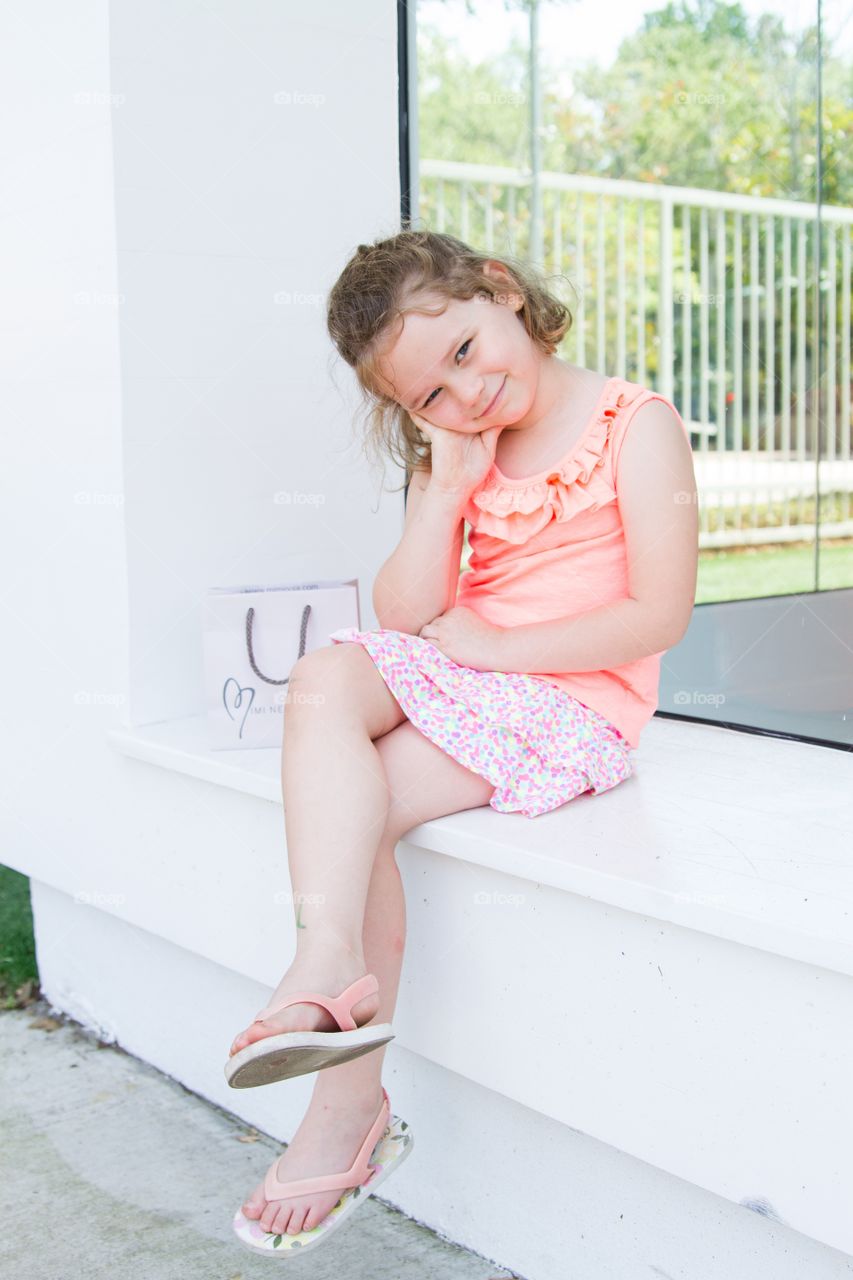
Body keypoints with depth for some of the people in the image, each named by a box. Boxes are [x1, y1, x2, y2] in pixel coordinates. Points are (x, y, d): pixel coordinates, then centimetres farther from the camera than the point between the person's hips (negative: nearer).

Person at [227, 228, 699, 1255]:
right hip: (455, 674, 6)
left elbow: (658, 617, -14)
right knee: (324, 680, -24)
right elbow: (403, 615, 2)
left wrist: (488, 644, -13)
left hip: (573, 699, -6)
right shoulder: (452, 454, 13)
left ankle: (350, 1092, -15)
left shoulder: (634, 426, -6)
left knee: (356, 807, -22)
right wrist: (446, 489, -9)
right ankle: (331, 965, -35)